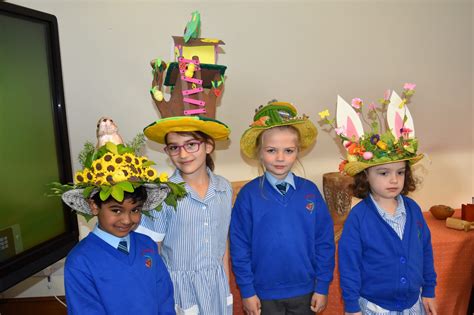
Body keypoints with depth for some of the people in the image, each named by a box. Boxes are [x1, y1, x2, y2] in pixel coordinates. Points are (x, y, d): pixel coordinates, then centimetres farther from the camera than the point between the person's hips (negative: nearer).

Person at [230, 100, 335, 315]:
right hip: (264, 293, -1)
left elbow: (324, 242, -2)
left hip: (305, 291, 2)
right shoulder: (248, 194, -13)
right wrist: (247, 291, -5)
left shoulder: (310, 191, -8)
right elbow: (239, 246, -8)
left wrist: (322, 286, 0)